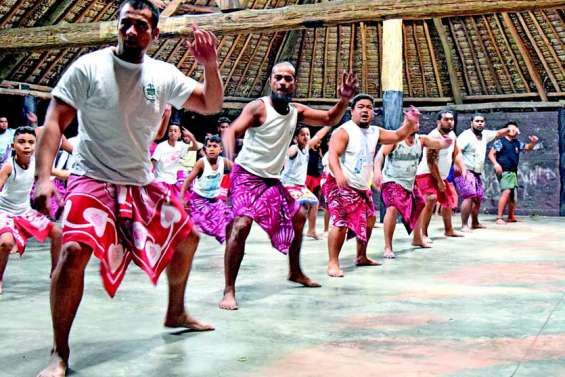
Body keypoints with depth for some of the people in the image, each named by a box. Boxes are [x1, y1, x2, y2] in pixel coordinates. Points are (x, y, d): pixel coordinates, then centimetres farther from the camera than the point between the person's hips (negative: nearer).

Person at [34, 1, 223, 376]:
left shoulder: (163, 75, 1)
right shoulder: (89, 66, -11)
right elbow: (55, 121, -12)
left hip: (142, 183, 6)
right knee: (74, 251, -26)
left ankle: (176, 313, 35)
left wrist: (211, 66, -18)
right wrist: (44, 176, -23)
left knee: (186, 236, 12)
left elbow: (211, 105, 1)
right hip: (93, 180, -5)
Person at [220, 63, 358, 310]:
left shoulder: (297, 111, 3)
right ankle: (229, 291, -19)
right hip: (247, 176, -8)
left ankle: (295, 272, 38)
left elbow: (329, 119, 10)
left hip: (272, 179, 8)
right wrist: (229, 150, -51)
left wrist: (344, 100, -8)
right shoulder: (258, 107, -18)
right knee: (241, 225, -26)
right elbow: (232, 131, -29)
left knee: (298, 217, 19)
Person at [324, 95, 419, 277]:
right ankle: (333, 263, -12)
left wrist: (409, 123, -5)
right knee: (341, 223, -20)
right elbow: (333, 155, -25)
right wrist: (339, 174, -43)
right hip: (341, 186, -9)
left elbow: (398, 136, 15)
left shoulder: (375, 132, 10)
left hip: (363, 187, 9)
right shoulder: (344, 131, -14)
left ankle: (361, 257, 35)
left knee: (368, 221, 18)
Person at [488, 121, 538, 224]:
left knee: (513, 194, 17)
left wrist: (533, 142, -1)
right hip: (504, 171, -9)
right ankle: (499, 218, -22)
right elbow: (491, 154, -12)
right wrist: (496, 164, -27)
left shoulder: (517, 143, 13)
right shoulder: (500, 141, -7)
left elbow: (528, 147, 21)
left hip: (513, 172, 9)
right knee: (506, 192, -23)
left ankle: (511, 217, 32)